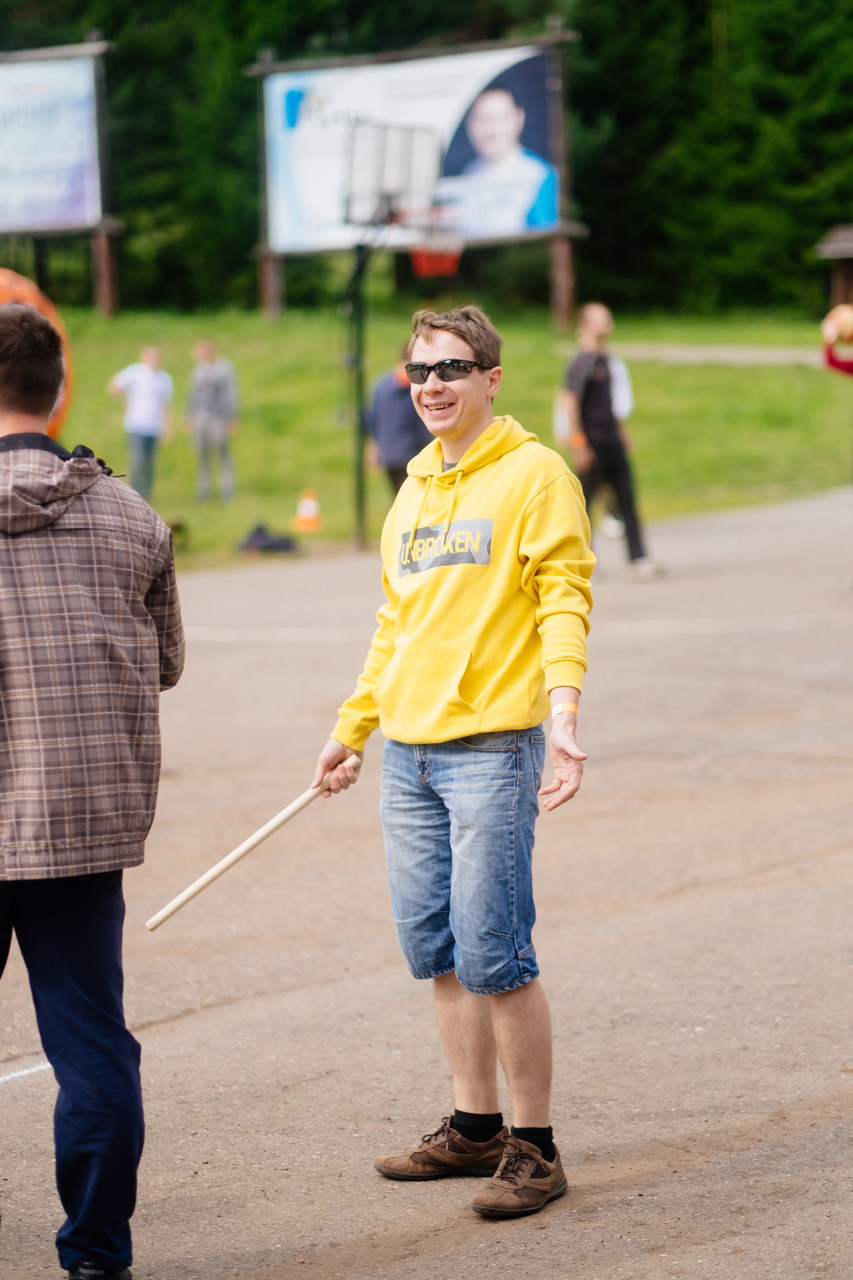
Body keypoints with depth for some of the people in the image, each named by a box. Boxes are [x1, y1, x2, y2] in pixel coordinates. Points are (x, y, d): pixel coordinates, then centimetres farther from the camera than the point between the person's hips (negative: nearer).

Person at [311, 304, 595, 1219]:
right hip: (407, 750, 7)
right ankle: (475, 1127, 22)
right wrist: (353, 728, 25)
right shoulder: (414, 490, 17)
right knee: (434, 948, 10)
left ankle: (534, 1147, 2)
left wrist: (563, 713, -23)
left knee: (493, 954, -8)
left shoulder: (533, 474, -5)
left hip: (492, 746, -7)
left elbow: (564, 602, -11)